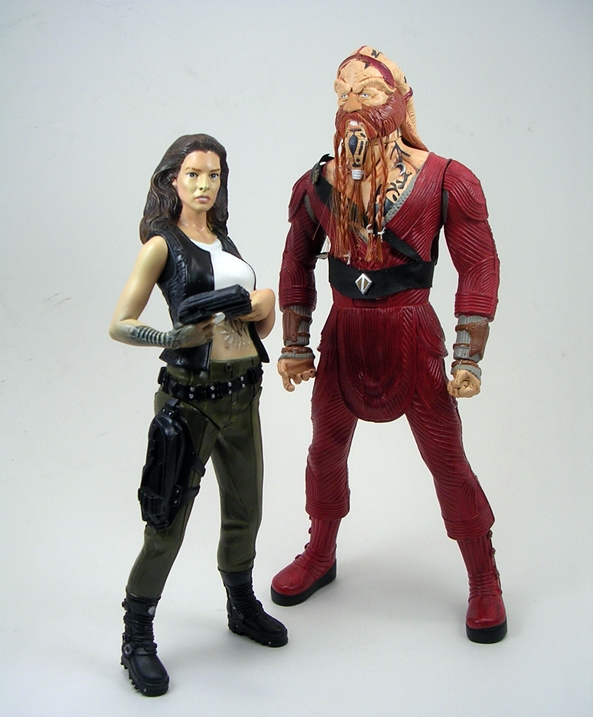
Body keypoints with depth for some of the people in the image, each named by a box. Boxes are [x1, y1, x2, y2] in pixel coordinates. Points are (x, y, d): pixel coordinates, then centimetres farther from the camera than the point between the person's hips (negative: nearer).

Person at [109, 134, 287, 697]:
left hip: (242, 391, 7)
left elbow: (259, 328, 20)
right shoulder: (163, 245, -4)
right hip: (191, 393, -6)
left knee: (244, 510, 17)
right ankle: (137, 639, 16)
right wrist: (178, 336, -23)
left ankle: (242, 606, 39)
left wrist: (265, 304, -2)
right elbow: (119, 326, -9)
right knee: (168, 519, -1)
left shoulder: (225, 242, 15)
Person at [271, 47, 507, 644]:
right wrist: (295, 346, 7)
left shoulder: (444, 181, -10)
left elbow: (478, 269, -9)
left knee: (447, 460, 3)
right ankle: (320, 556, 40)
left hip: (412, 337, -3)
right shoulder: (318, 185, 0)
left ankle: (484, 583, 23)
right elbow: (297, 266, 9)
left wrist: (468, 359, -12)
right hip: (344, 335, 4)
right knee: (326, 448, 15)